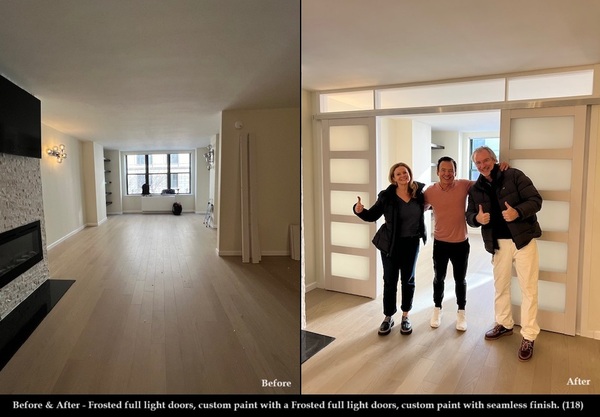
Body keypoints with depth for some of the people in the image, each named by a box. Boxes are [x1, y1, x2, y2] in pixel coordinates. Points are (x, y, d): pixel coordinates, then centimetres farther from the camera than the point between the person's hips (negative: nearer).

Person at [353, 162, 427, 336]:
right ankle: (388, 317, 22)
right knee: (390, 281, 6)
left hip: (412, 243, 2)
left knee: (408, 280, 13)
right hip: (390, 244, -2)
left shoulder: (418, 192, -4)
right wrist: (360, 210, -25)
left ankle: (405, 317, 29)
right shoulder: (386, 196, -11)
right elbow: (372, 216, -7)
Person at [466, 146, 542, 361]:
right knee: (500, 285, 16)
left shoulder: (514, 175, -8)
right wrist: (477, 218, -16)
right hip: (499, 243, 5)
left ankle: (528, 337, 10)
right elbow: (469, 214, 8)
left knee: (528, 288, 0)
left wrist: (518, 212, -29)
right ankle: (504, 324, 35)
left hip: (523, 238, -4)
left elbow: (536, 200, -11)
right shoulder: (475, 189, 5)